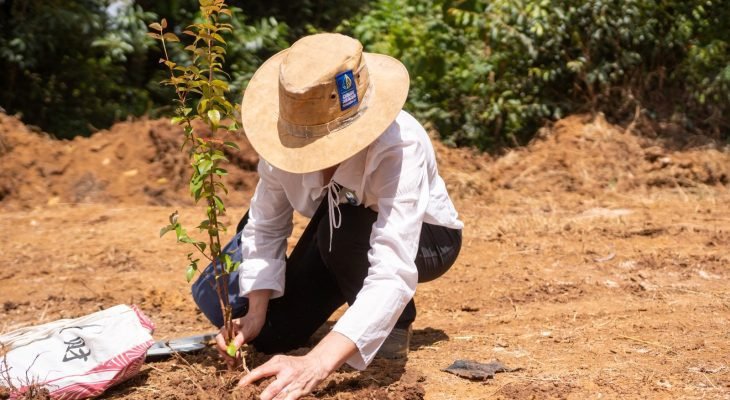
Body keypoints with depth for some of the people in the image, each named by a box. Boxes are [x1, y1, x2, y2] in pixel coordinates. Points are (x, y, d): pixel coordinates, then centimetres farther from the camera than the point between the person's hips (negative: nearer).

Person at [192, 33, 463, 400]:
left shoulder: (398, 147, -42)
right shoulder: (288, 133, -28)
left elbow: (394, 275, -50)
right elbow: (266, 228, -13)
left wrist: (316, 365, -60)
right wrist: (256, 313, -26)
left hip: (423, 238, -4)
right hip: (337, 230, 4)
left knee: (343, 229, -37)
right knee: (271, 332, -8)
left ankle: (393, 321, -7)